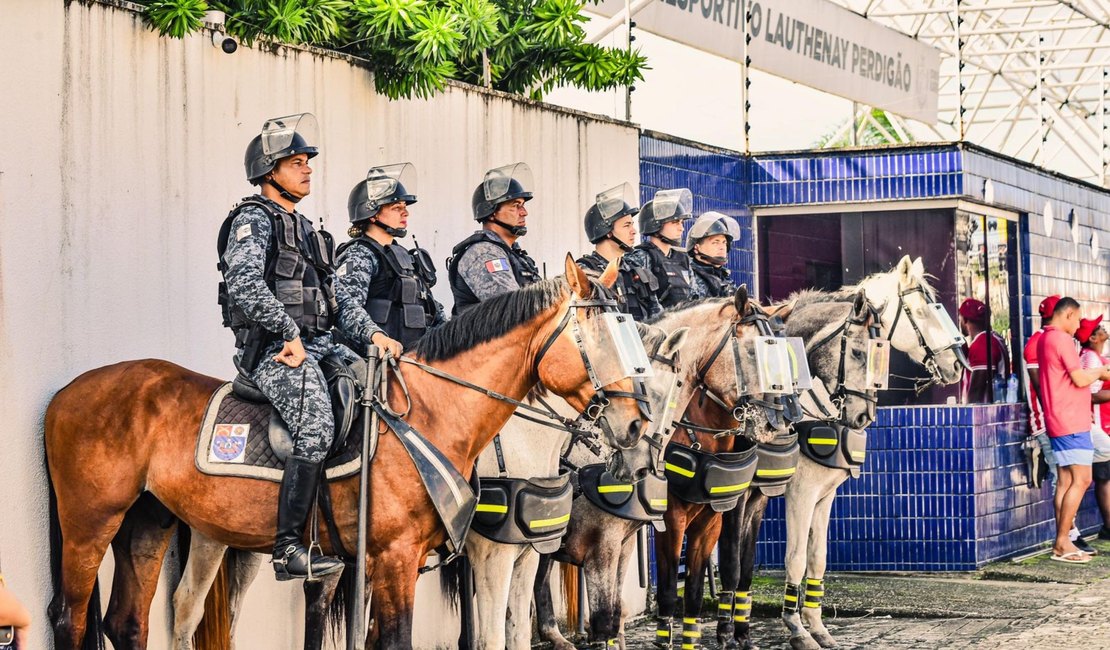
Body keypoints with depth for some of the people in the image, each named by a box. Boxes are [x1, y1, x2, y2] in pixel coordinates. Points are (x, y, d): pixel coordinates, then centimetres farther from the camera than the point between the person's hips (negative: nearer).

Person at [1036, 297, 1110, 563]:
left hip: (1058, 421, 10)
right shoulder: (1062, 339, -14)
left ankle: (1062, 543, 7)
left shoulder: (1045, 339, 17)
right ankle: (1062, 543, -12)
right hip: (1071, 422, -10)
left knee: (1066, 481, 8)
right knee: (1081, 480, -10)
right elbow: (1079, 379, -16)